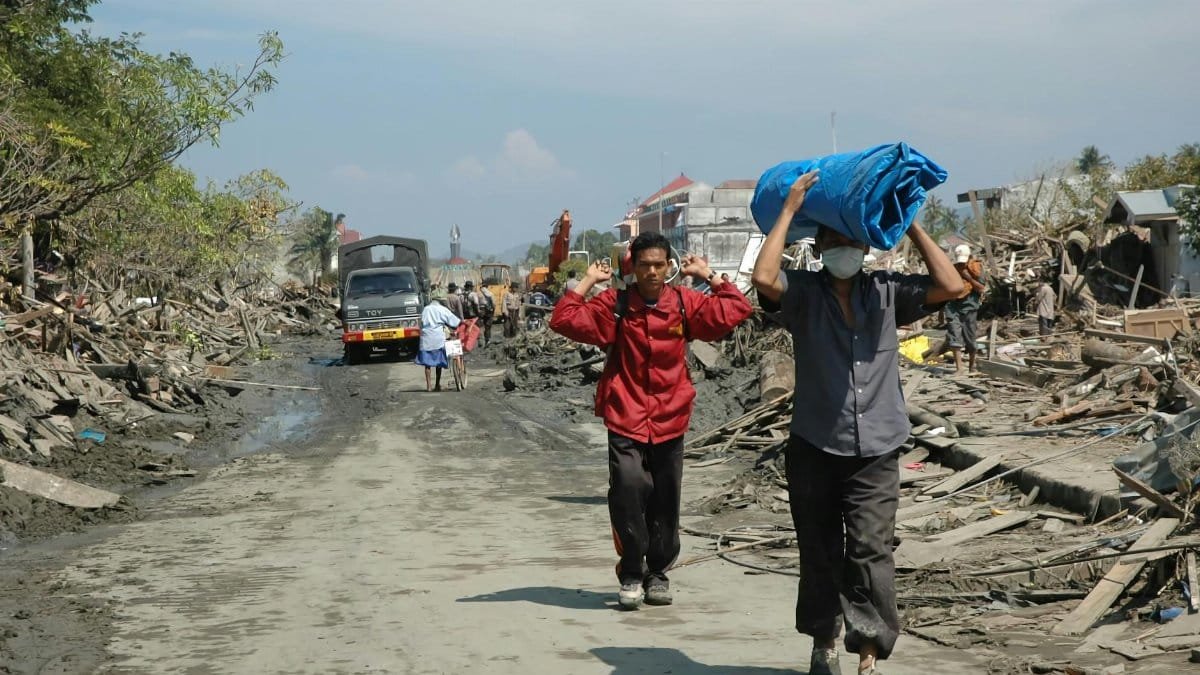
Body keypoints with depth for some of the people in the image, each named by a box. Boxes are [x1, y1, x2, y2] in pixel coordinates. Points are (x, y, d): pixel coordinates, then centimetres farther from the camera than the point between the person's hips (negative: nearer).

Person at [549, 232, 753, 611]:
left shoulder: (684, 303, 4)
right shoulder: (615, 304, -1)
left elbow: (736, 310, 2)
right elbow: (564, 320, -7)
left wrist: (708, 276, 5)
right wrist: (589, 281, -3)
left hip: (670, 422, 2)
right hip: (626, 420, -2)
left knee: (665, 502, 9)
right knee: (628, 487, -19)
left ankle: (657, 573, 29)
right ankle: (632, 575, -3)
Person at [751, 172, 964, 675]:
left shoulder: (887, 293, 5)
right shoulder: (803, 293, -1)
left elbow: (950, 285, -4)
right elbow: (763, 277, -20)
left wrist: (911, 224, -1)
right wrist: (789, 210, -12)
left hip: (875, 451, 0)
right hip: (815, 449, 0)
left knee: (870, 552, -10)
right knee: (820, 554, 11)